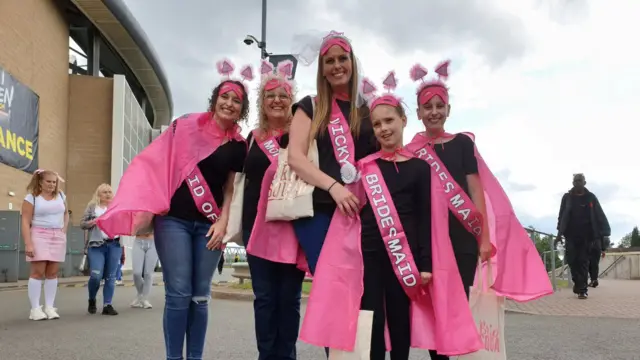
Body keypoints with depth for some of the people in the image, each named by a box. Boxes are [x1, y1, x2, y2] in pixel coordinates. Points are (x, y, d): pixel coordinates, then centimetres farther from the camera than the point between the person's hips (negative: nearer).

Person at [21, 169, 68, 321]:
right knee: (37, 272, -7)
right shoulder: (32, 197, -3)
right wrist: (28, 243, -16)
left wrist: (64, 230, 11)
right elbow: (25, 222, -8)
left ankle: (50, 307, 9)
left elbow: (66, 214, 27)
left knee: (52, 273, 4)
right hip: (39, 236, -4)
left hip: (57, 237, 4)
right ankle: (35, 308, -3)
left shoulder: (61, 196, 12)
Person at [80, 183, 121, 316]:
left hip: (114, 245, 2)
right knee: (96, 276, -9)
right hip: (96, 246, -2)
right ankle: (92, 300, 17)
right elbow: (82, 224, 4)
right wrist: (93, 222, -13)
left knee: (111, 277, 1)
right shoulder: (92, 207, 7)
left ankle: (107, 305, 6)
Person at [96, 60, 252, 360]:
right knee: (178, 294, -5)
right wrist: (145, 207, -12)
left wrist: (223, 222, -1)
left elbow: (230, 188, 11)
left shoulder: (238, 146, 7)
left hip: (209, 224, 3)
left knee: (200, 296, 6)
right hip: (174, 219, -3)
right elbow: (157, 162, -2)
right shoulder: (187, 126, 0)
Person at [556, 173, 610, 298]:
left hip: (586, 235, -1)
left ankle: (581, 289, -4)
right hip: (571, 235, 1)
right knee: (572, 261, -1)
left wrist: (605, 233, -10)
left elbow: (600, 215, 0)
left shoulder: (591, 197, 5)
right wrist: (560, 231, -6)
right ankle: (579, 285, 16)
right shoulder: (567, 197, 7)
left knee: (583, 262, -4)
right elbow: (561, 216, 5)